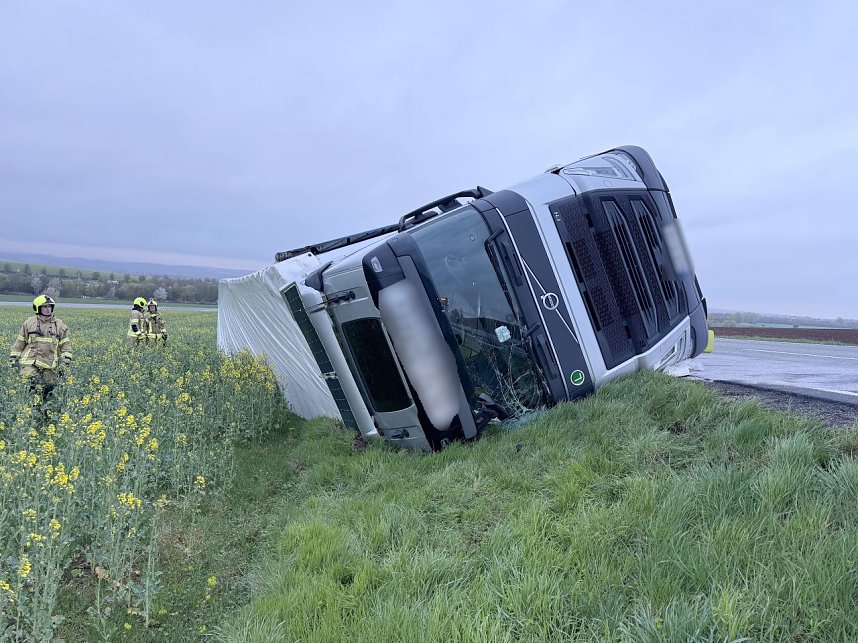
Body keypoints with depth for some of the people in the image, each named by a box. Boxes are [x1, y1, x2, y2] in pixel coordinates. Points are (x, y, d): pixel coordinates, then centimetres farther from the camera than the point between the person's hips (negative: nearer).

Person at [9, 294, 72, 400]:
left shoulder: (59, 325, 8)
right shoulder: (29, 323, 9)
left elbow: (65, 346, 7)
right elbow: (19, 343, 13)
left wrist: (64, 364, -2)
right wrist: (13, 359, 8)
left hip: (49, 365, 1)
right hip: (30, 363, -1)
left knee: (49, 388, 4)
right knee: (31, 388, -17)